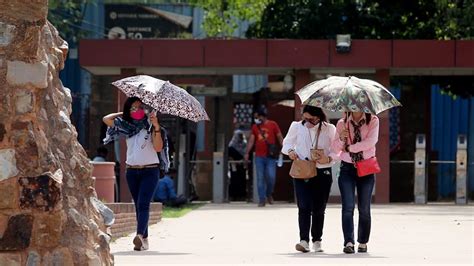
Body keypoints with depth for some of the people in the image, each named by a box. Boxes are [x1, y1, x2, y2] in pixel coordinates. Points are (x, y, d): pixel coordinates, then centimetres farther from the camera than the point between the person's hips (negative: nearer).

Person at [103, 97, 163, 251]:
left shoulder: (149, 125, -3)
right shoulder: (127, 127, 9)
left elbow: (158, 148, -15)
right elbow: (106, 119, 7)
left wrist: (156, 128, -27)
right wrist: (125, 114, 8)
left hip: (149, 170, -5)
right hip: (132, 171, 5)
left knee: (143, 204, -18)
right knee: (138, 205, 6)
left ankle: (140, 235, -34)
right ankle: (144, 240, 9)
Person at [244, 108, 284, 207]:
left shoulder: (273, 125, 2)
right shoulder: (255, 127, 10)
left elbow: (280, 137, 2)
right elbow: (251, 140, 7)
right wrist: (247, 153, -1)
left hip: (270, 156, -3)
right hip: (259, 157, 3)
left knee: (271, 177, -8)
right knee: (260, 179, 1)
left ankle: (269, 194, 18)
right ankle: (262, 200, 5)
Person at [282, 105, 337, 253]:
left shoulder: (329, 129, -1)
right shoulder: (297, 127, 2)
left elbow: (336, 151, 5)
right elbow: (287, 142, 17)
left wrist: (328, 159, -15)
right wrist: (290, 151, -5)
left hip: (323, 173, 0)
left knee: (319, 209, 7)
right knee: (304, 206, -13)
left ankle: (317, 241, 19)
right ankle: (304, 240, -19)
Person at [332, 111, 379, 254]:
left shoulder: (373, 121, -1)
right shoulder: (342, 123, 6)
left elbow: (371, 141, -14)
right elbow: (335, 147, 4)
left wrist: (349, 147, -13)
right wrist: (341, 139, -17)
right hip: (347, 167, 1)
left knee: (364, 208, 3)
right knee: (348, 206, -10)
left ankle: (363, 242, 13)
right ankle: (349, 242, -17)